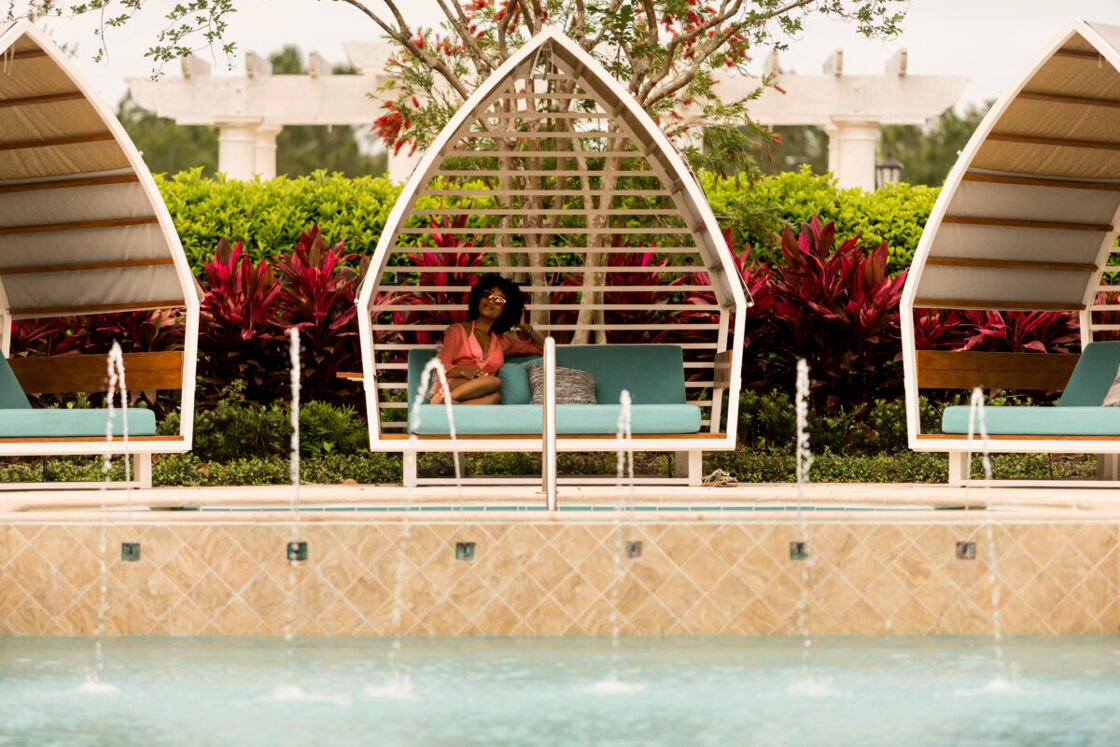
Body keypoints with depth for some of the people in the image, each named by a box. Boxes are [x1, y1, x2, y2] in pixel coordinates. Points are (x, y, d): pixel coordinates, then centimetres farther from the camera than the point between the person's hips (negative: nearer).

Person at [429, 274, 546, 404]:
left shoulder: (502, 342, 29)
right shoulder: (457, 331, 17)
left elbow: (542, 347, 36)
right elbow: (442, 367, 2)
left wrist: (524, 327, 26)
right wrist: (464, 372, -18)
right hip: (452, 386, -3)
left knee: (494, 396, -38)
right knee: (494, 382, -36)